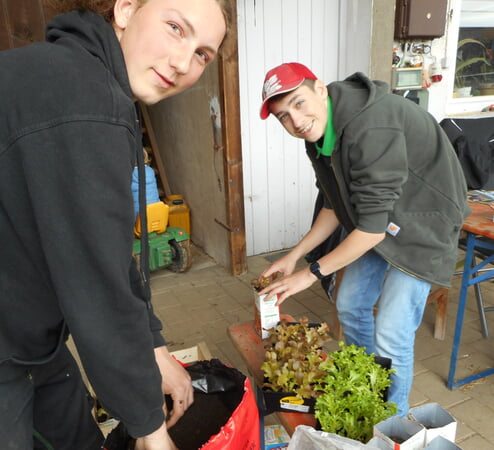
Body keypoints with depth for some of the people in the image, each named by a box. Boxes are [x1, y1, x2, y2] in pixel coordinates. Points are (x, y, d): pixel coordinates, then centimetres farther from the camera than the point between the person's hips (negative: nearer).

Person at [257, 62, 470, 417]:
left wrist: (312, 273, -20)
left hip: (422, 224, -8)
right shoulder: (319, 132, -3)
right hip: (379, 222, 9)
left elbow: (373, 227, -30)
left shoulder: (370, 128, -33)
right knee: (350, 306, 16)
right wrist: (294, 255, 1)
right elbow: (335, 205, 7)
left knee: (391, 338, -8)